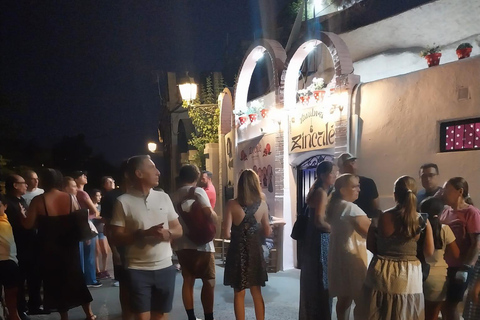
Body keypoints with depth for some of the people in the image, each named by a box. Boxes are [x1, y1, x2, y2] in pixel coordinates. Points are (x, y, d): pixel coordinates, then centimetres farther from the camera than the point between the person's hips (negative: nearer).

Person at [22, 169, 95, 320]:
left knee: (56, 282, 10)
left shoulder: (38, 201, -13)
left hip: (49, 249, -3)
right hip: (69, 246, 3)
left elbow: (28, 224, -11)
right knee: (75, 278, 17)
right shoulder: (70, 198, -4)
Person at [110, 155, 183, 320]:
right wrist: (143, 234, -21)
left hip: (165, 268, 4)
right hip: (138, 270, -3)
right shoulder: (123, 201, -5)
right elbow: (117, 238, -7)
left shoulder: (163, 197, 7)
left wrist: (167, 233, -12)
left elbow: (178, 230, 10)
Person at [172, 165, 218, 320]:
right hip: (200, 243, -6)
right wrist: (215, 216, -2)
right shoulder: (198, 191, -8)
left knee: (188, 280, 11)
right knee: (209, 281, 3)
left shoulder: (174, 196, 10)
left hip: (181, 244, 6)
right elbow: (208, 212, -22)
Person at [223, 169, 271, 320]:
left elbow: (226, 233, -14)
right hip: (255, 251, 2)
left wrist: (236, 233, 7)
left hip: (238, 252, -2)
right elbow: (267, 232, 2)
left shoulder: (232, 204, -12)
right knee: (257, 292, 17)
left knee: (239, 293, 10)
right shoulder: (262, 204, -5)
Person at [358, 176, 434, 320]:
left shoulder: (384, 217, -10)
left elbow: (371, 247, -4)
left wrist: (372, 229, 14)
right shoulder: (422, 220, -7)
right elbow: (429, 252, 0)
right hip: (408, 277, 1)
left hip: (382, 274, -1)